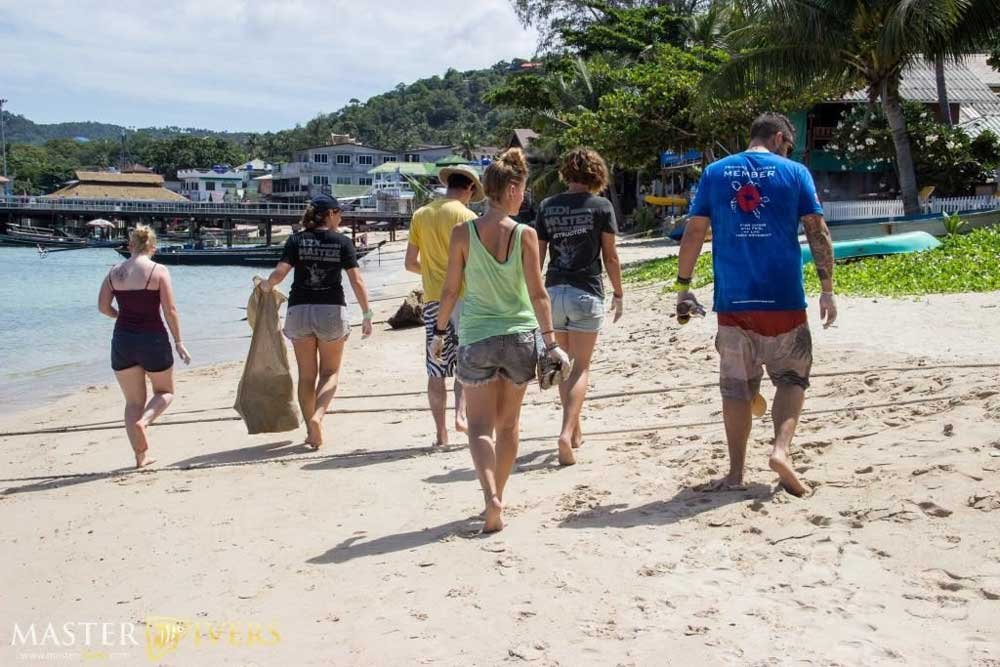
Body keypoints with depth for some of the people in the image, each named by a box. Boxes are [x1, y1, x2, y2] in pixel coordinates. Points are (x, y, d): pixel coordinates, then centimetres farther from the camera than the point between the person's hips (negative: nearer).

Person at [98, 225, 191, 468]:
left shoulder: (114, 272, 4)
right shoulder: (159, 271, -8)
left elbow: (103, 306, 5)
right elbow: (170, 310, -11)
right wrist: (178, 342, -4)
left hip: (123, 340, 4)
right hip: (153, 339, -3)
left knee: (133, 401, 13)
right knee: (165, 392, 18)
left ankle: (140, 456, 9)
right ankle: (143, 421, -11)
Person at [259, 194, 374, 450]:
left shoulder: (296, 240, 2)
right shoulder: (342, 242, 0)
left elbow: (279, 273, -9)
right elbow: (357, 281, -6)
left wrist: (266, 285, 12)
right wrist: (366, 315, 0)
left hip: (299, 310, 2)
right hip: (332, 311, -2)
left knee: (306, 375, 11)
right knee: (330, 372, 11)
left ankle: (312, 433, 14)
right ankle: (317, 416, -14)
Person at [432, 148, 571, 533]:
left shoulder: (463, 234, -5)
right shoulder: (525, 234, -7)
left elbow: (450, 289, 0)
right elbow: (537, 293, -9)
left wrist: (439, 332, 13)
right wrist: (551, 342, -6)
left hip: (476, 338, 0)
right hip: (519, 335, 1)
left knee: (480, 425, 3)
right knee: (508, 421, 17)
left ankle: (491, 496, -18)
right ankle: (497, 497, 26)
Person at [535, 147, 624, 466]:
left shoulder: (547, 207, 6)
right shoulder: (601, 206, -2)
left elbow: (537, 255, 6)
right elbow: (610, 256, -1)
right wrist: (618, 294, 10)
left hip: (554, 292, 4)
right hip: (586, 293, -3)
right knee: (581, 367, 1)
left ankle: (575, 431, 29)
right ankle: (566, 433, -16)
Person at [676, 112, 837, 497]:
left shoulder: (715, 173, 8)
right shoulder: (794, 172, 3)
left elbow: (693, 233, 5)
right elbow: (817, 232, -1)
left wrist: (683, 287, 10)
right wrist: (827, 289, 4)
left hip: (732, 299, 2)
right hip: (783, 298, -2)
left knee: (736, 386, 9)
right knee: (791, 378, 13)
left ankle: (736, 473, 11)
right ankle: (781, 448, -7)